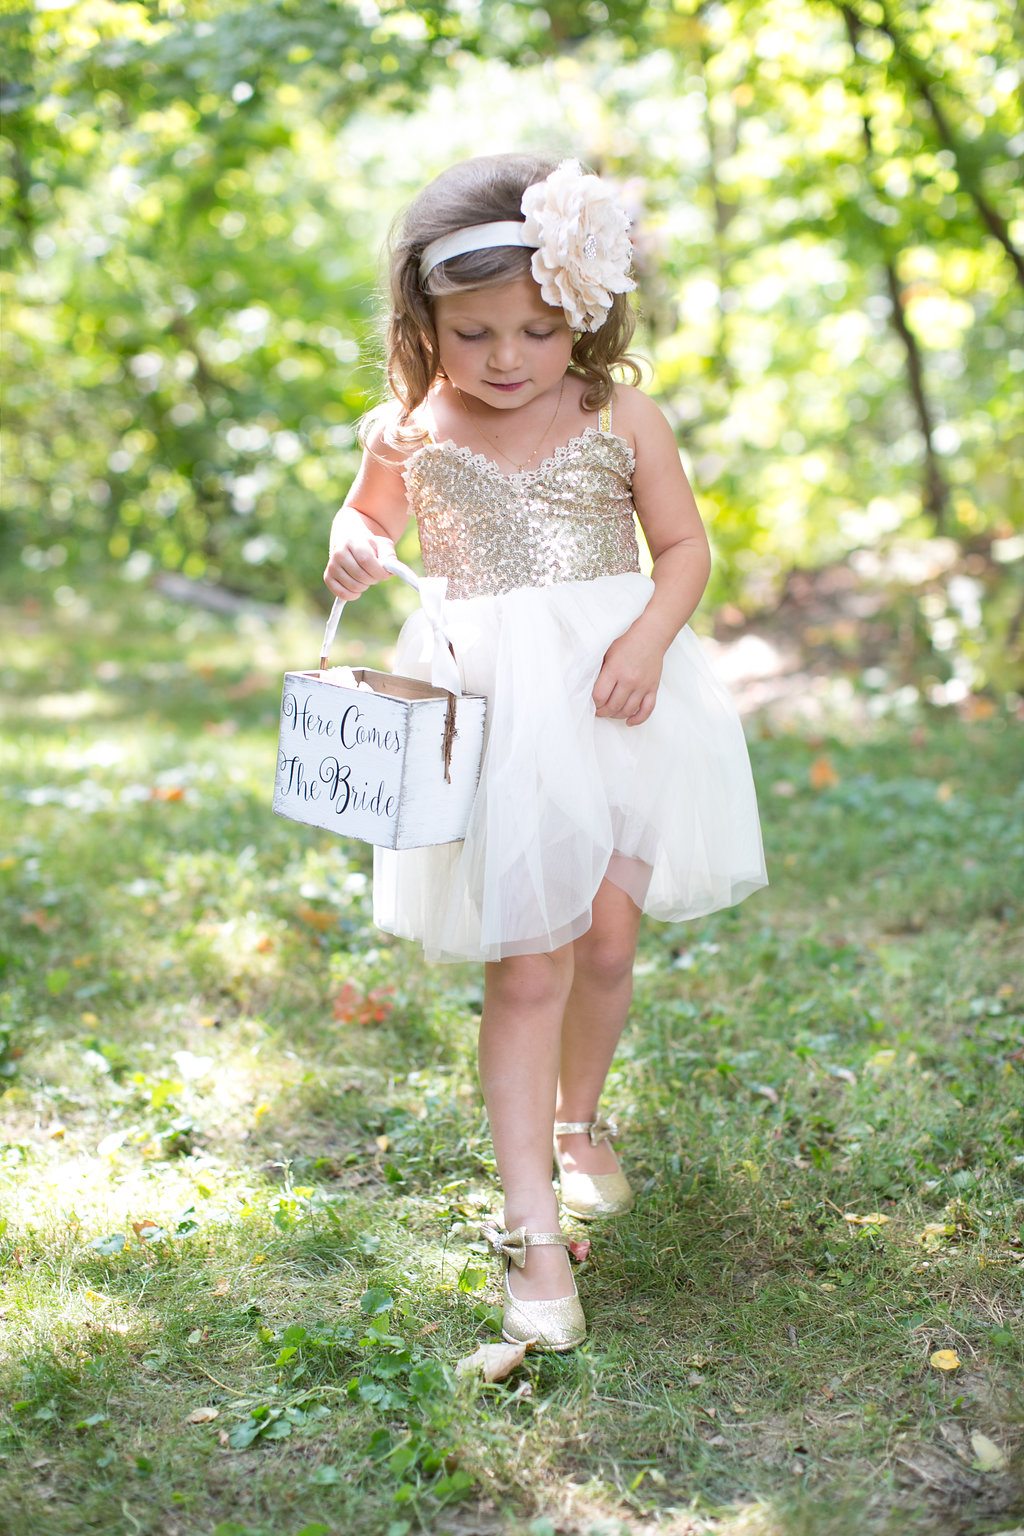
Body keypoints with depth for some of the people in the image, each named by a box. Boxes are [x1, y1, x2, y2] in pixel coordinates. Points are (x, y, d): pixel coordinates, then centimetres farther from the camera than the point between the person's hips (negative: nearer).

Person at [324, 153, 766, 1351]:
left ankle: (577, 1119, 37)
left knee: (606, 938, 5)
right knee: (526, 962, -4)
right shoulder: (410, 432, 2)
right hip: (493, 712, -1)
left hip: (613, 702, 1)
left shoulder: (620, 418, 0)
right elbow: (369, 521, 20)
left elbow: (685, 544, 5)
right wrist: (355, 549, -4)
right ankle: (531, 1227, 5)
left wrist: (647, 638, -13)